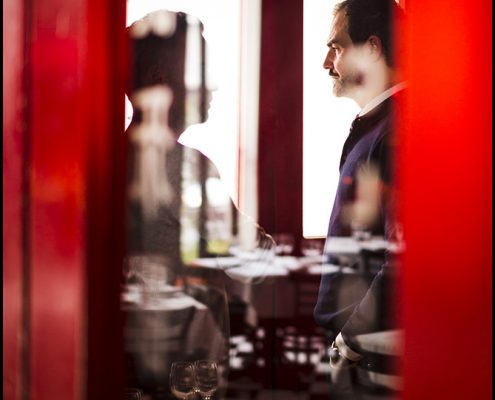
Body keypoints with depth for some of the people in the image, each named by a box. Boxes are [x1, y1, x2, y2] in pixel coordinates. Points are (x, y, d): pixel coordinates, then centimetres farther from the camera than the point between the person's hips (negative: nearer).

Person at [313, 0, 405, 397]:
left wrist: (353, 339, -15)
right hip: (350, 342, 9)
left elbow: (403, 258, -24)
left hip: (374, 348, -9)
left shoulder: (397, 130, -18)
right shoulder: (369, 126, 13)